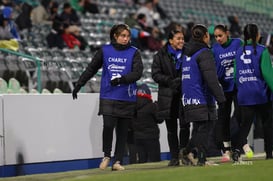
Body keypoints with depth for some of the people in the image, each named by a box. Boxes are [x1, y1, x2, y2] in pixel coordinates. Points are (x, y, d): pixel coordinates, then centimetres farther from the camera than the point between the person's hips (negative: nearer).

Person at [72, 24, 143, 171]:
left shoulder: (134, 53, 3)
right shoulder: (104, 51, 7)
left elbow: (137, 73, -8)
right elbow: (91, 69, 15)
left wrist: (122, 79, -24)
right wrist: (78, 85, 16)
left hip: (127, 98, 0)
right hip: (108, 96, 0)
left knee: (122, 130, 3)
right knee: (108, 125, -15)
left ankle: (117, 161, 12)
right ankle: (106, 155, 5)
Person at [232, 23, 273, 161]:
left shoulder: (239, 52, 7)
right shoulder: (262, 51, -8)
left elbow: (236, 75, 10)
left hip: (244, 96, 4)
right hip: (261, 94, -4)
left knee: (245, 124, 6)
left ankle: (237, 149, -13)